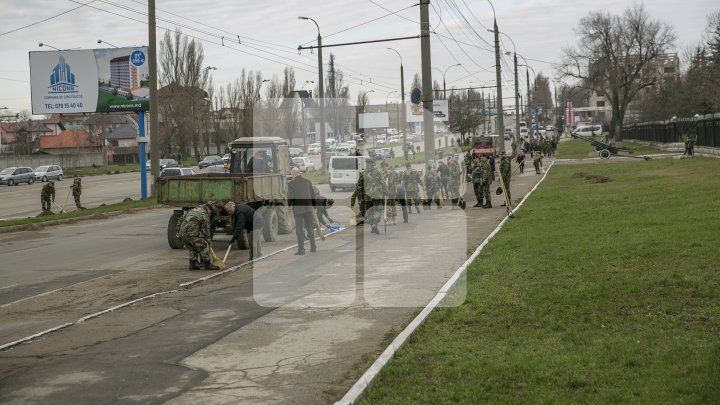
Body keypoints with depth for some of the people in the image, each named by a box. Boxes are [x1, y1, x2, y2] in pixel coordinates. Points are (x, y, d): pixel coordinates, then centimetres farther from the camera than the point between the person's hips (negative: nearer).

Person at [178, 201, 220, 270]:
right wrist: (208, 242, 13)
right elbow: (206, 230, 2)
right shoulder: (205, 215, -1)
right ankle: (207, 264, 5)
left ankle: (193, 264, 18)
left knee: (193, 248, 23)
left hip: (182, 232, 8)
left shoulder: (194, 210, 25)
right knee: (204, 246, 2)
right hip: (191, 233, -8)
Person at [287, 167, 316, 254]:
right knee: (310, 228, 13)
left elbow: (290, 197, -11)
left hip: (298, 209, -5)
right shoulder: (307, 181, 6)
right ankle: (313, 247, 18)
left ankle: (301, 249, -2)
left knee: (299, 229, 0)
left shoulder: (291, 183, -9)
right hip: (308, 208, 5)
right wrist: (314, 206, 21)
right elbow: (313, 195, 10)